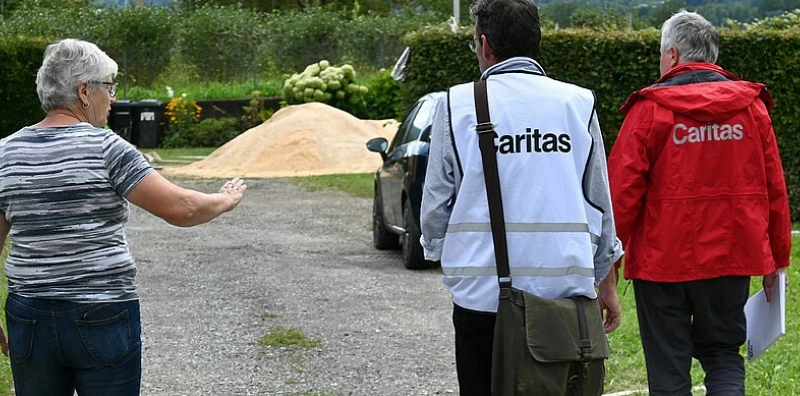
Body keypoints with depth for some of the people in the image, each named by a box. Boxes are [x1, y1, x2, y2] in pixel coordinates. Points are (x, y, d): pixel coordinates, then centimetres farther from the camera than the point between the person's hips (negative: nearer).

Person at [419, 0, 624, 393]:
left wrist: (438, 251, 23)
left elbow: (436, 204, 3)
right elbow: (600, 203, 9)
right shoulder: (578, 102, 5)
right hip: (565, 287, 2)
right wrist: (606, 282, 19)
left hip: (483, 291, -2)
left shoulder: (458, 104, -2)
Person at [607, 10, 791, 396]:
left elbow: (622, 192, -11)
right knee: (723, 354, 15)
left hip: (663, 261, -3)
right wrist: (777, 258, 13)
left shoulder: (650, 109, -7)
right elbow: (774, 188, 6)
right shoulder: (752, 105, 4)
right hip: (733, 260, 3)